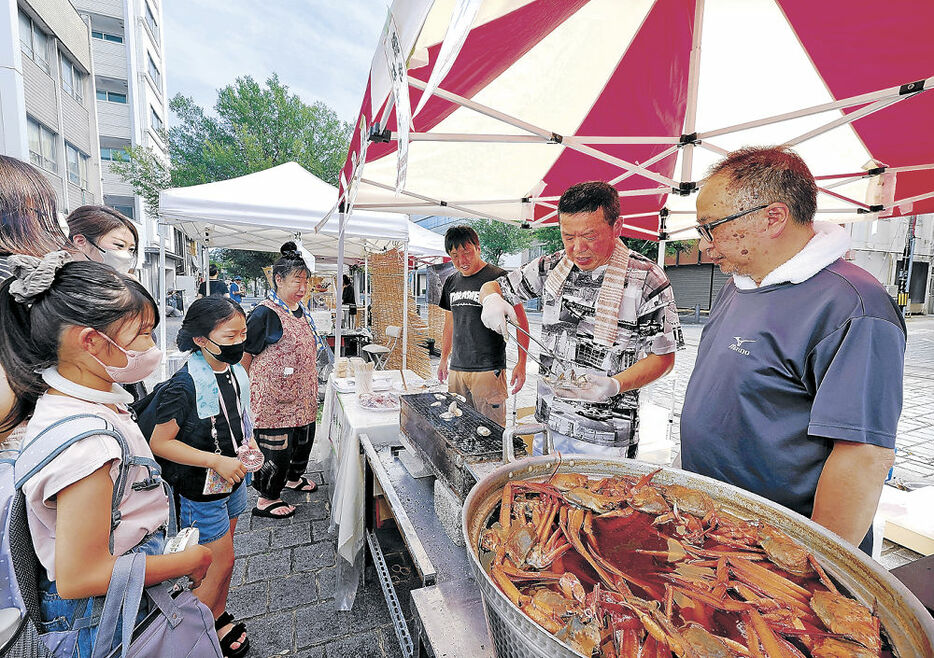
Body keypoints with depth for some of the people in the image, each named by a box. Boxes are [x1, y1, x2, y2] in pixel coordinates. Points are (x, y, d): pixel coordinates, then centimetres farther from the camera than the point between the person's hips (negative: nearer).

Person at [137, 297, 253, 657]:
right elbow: (160, 442, -21)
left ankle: (219, 619, 44)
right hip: (200, 491, -7)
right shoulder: (184, 387, -26)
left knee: (222, 557, 22)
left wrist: (246, 441, -3)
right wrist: (216, 460, -27)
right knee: (221, 564, 6)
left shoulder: (236, 373, -3)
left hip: (232, 480, 7)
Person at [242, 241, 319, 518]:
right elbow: (246, 355, -13)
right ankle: (266, 500, 24)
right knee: (277, 448, 2)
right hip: (274, 398, -8)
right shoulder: (264, 313, -17)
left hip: (302, 396, 8)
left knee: (304, 438, 20)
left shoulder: (301, 310, 9)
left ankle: (293, 478, 46)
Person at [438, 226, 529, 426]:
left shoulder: (499, 278, -7)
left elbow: (521, 322, -5)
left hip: (488, 369, -5)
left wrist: (521, 364, -9)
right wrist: (444, 358, 24)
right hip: (456, 368, 6)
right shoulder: (451, 282, 12)